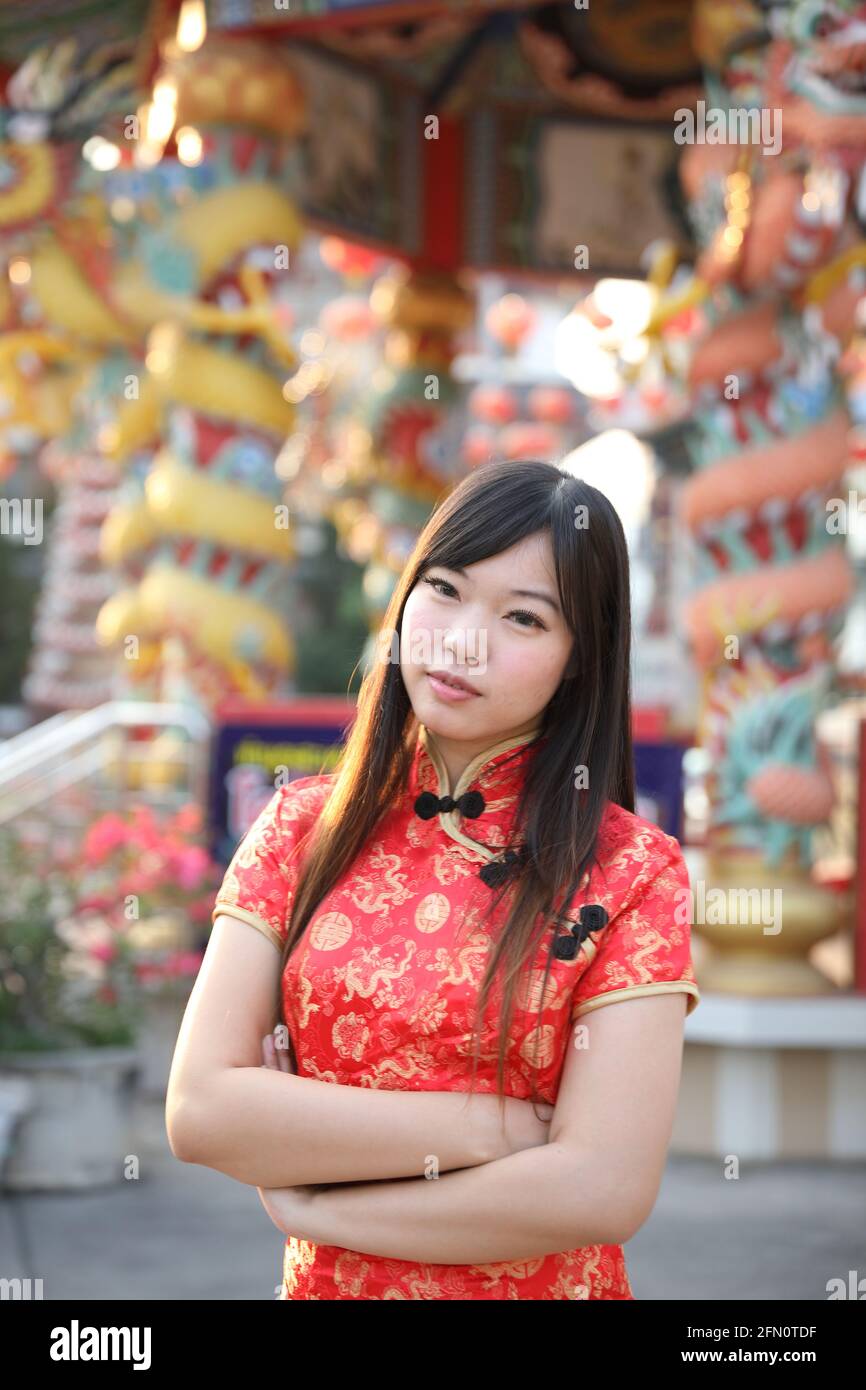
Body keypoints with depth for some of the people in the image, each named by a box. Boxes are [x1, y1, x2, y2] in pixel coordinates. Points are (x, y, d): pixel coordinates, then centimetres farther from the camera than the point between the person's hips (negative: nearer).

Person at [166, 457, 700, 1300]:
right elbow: (198, 1107, -13)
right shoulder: (303, 826, -4)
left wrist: (312, 1206, -16)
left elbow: (606, 1187, -21)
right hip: (323, 1282, 2)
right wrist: (486, 1128, -19)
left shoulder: (633, 873, -12)